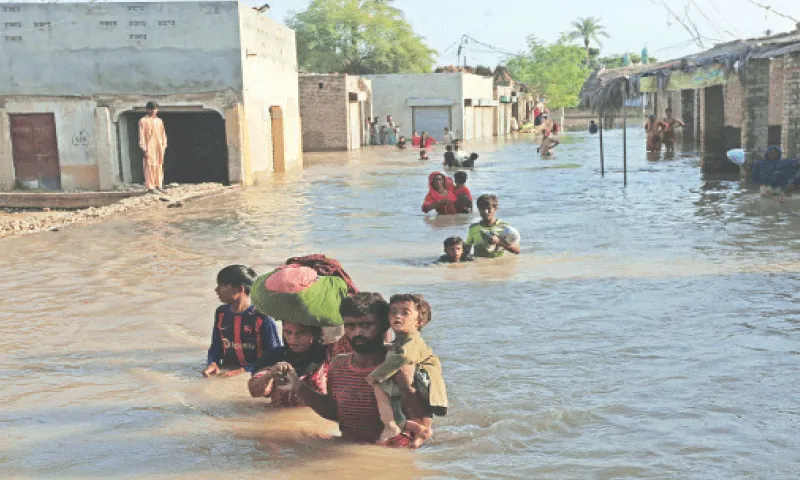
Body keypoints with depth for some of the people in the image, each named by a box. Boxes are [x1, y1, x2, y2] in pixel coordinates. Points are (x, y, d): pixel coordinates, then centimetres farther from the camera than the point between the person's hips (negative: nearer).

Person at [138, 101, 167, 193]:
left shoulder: (159, 121, 14)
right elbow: (141, 135, -4)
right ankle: (150, 187, -4)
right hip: (149, 147, -5)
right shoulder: (143, 121, -1)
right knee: (150, 166, -6)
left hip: (159, 147, 5)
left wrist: (164, 146, 9)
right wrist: (144, 149, -11)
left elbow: (163, 134, 16)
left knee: (159, 166, 6)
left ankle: (159, 185, 13)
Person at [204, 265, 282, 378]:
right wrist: (212, 363, -4)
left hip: (254, 375, -6)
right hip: (226, 373, 6)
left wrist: (243, 370, -19)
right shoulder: (221, 313, 9)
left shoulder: (262, 317, -11)